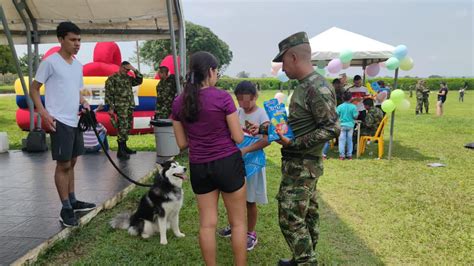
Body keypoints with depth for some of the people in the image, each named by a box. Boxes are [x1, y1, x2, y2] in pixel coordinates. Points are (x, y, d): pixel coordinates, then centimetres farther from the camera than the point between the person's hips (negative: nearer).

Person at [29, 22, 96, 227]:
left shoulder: (78, 65, 13)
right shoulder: (50, 62, -8)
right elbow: (33, 89, -5)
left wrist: (85, 104, 3)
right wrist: (44, 113, -16)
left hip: (75, 121, 8)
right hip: (59, 121, -7)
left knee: (71, 162, 14)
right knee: (63, 164, -4)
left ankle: (72, 201, 26)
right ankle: (66, 209, 5)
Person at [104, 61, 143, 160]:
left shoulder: (129, 78, 18)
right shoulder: (112, 79, -3)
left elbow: (139, 80, 12)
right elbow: (108, 94, -7)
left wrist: (135, 70, 2)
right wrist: (111, 108, -13)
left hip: (130, 107, 8)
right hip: (121, 107, -7)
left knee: (127, 127, 12)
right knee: (123, 127, -11)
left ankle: (124, 147, 23)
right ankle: (120, 151, -8)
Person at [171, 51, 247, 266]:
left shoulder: (179, 102, 0)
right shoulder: (223, 97, -13)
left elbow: (182, 143, 5)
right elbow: (238, 137, -8)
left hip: (198, 167, 4)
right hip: (228, 163, -4)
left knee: (207, 223, 15)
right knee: (238, 221, 13)